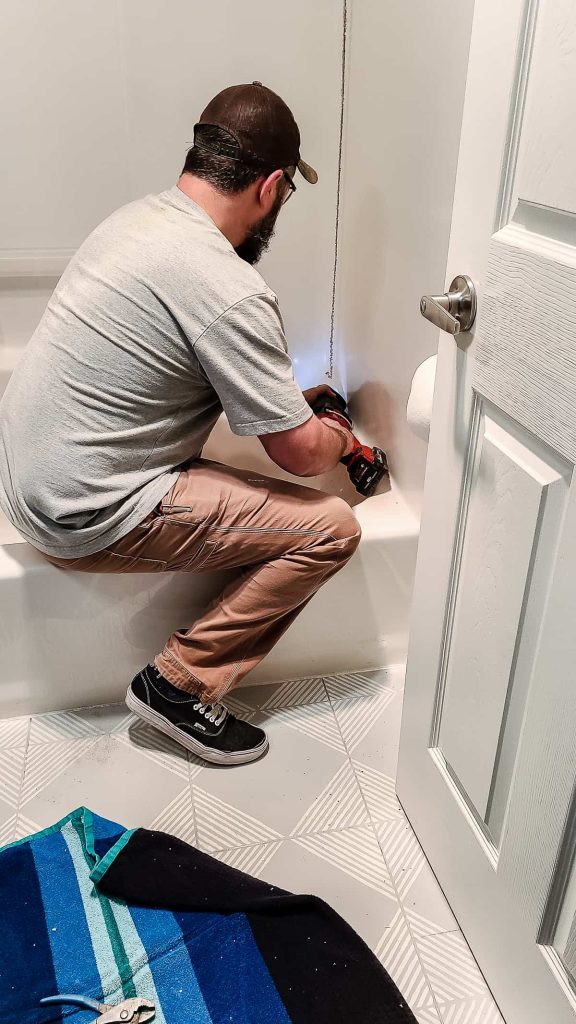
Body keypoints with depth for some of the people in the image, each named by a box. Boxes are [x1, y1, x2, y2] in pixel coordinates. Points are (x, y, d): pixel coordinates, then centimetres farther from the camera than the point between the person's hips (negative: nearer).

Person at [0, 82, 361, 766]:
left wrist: (284, 396, 24)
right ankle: (182, 685, 0)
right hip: (86, 520, -10)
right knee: (331, 528, -7)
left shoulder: (137, 217, 6)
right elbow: (302, 453, -15)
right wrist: (338, 438, 7)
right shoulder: (229, 291, -22)